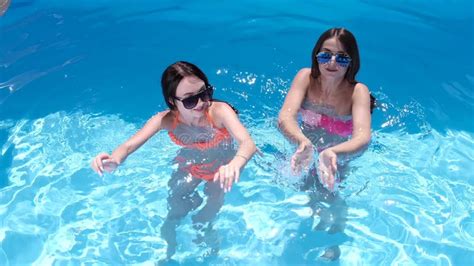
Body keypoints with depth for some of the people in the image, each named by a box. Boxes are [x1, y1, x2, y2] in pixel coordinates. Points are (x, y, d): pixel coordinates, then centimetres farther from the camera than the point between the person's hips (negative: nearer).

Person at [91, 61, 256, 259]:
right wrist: (114, 159, -53)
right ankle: (169, 252, 32)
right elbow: (129, 146, -29)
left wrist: (235, 164, -73)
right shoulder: (166, 120, -26)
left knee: (203, 221, -6)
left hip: (220, 168, -2)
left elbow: (248, 143, -49)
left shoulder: (219, 111, -35)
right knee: (173, 215, 0)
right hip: (189, 166, 2)